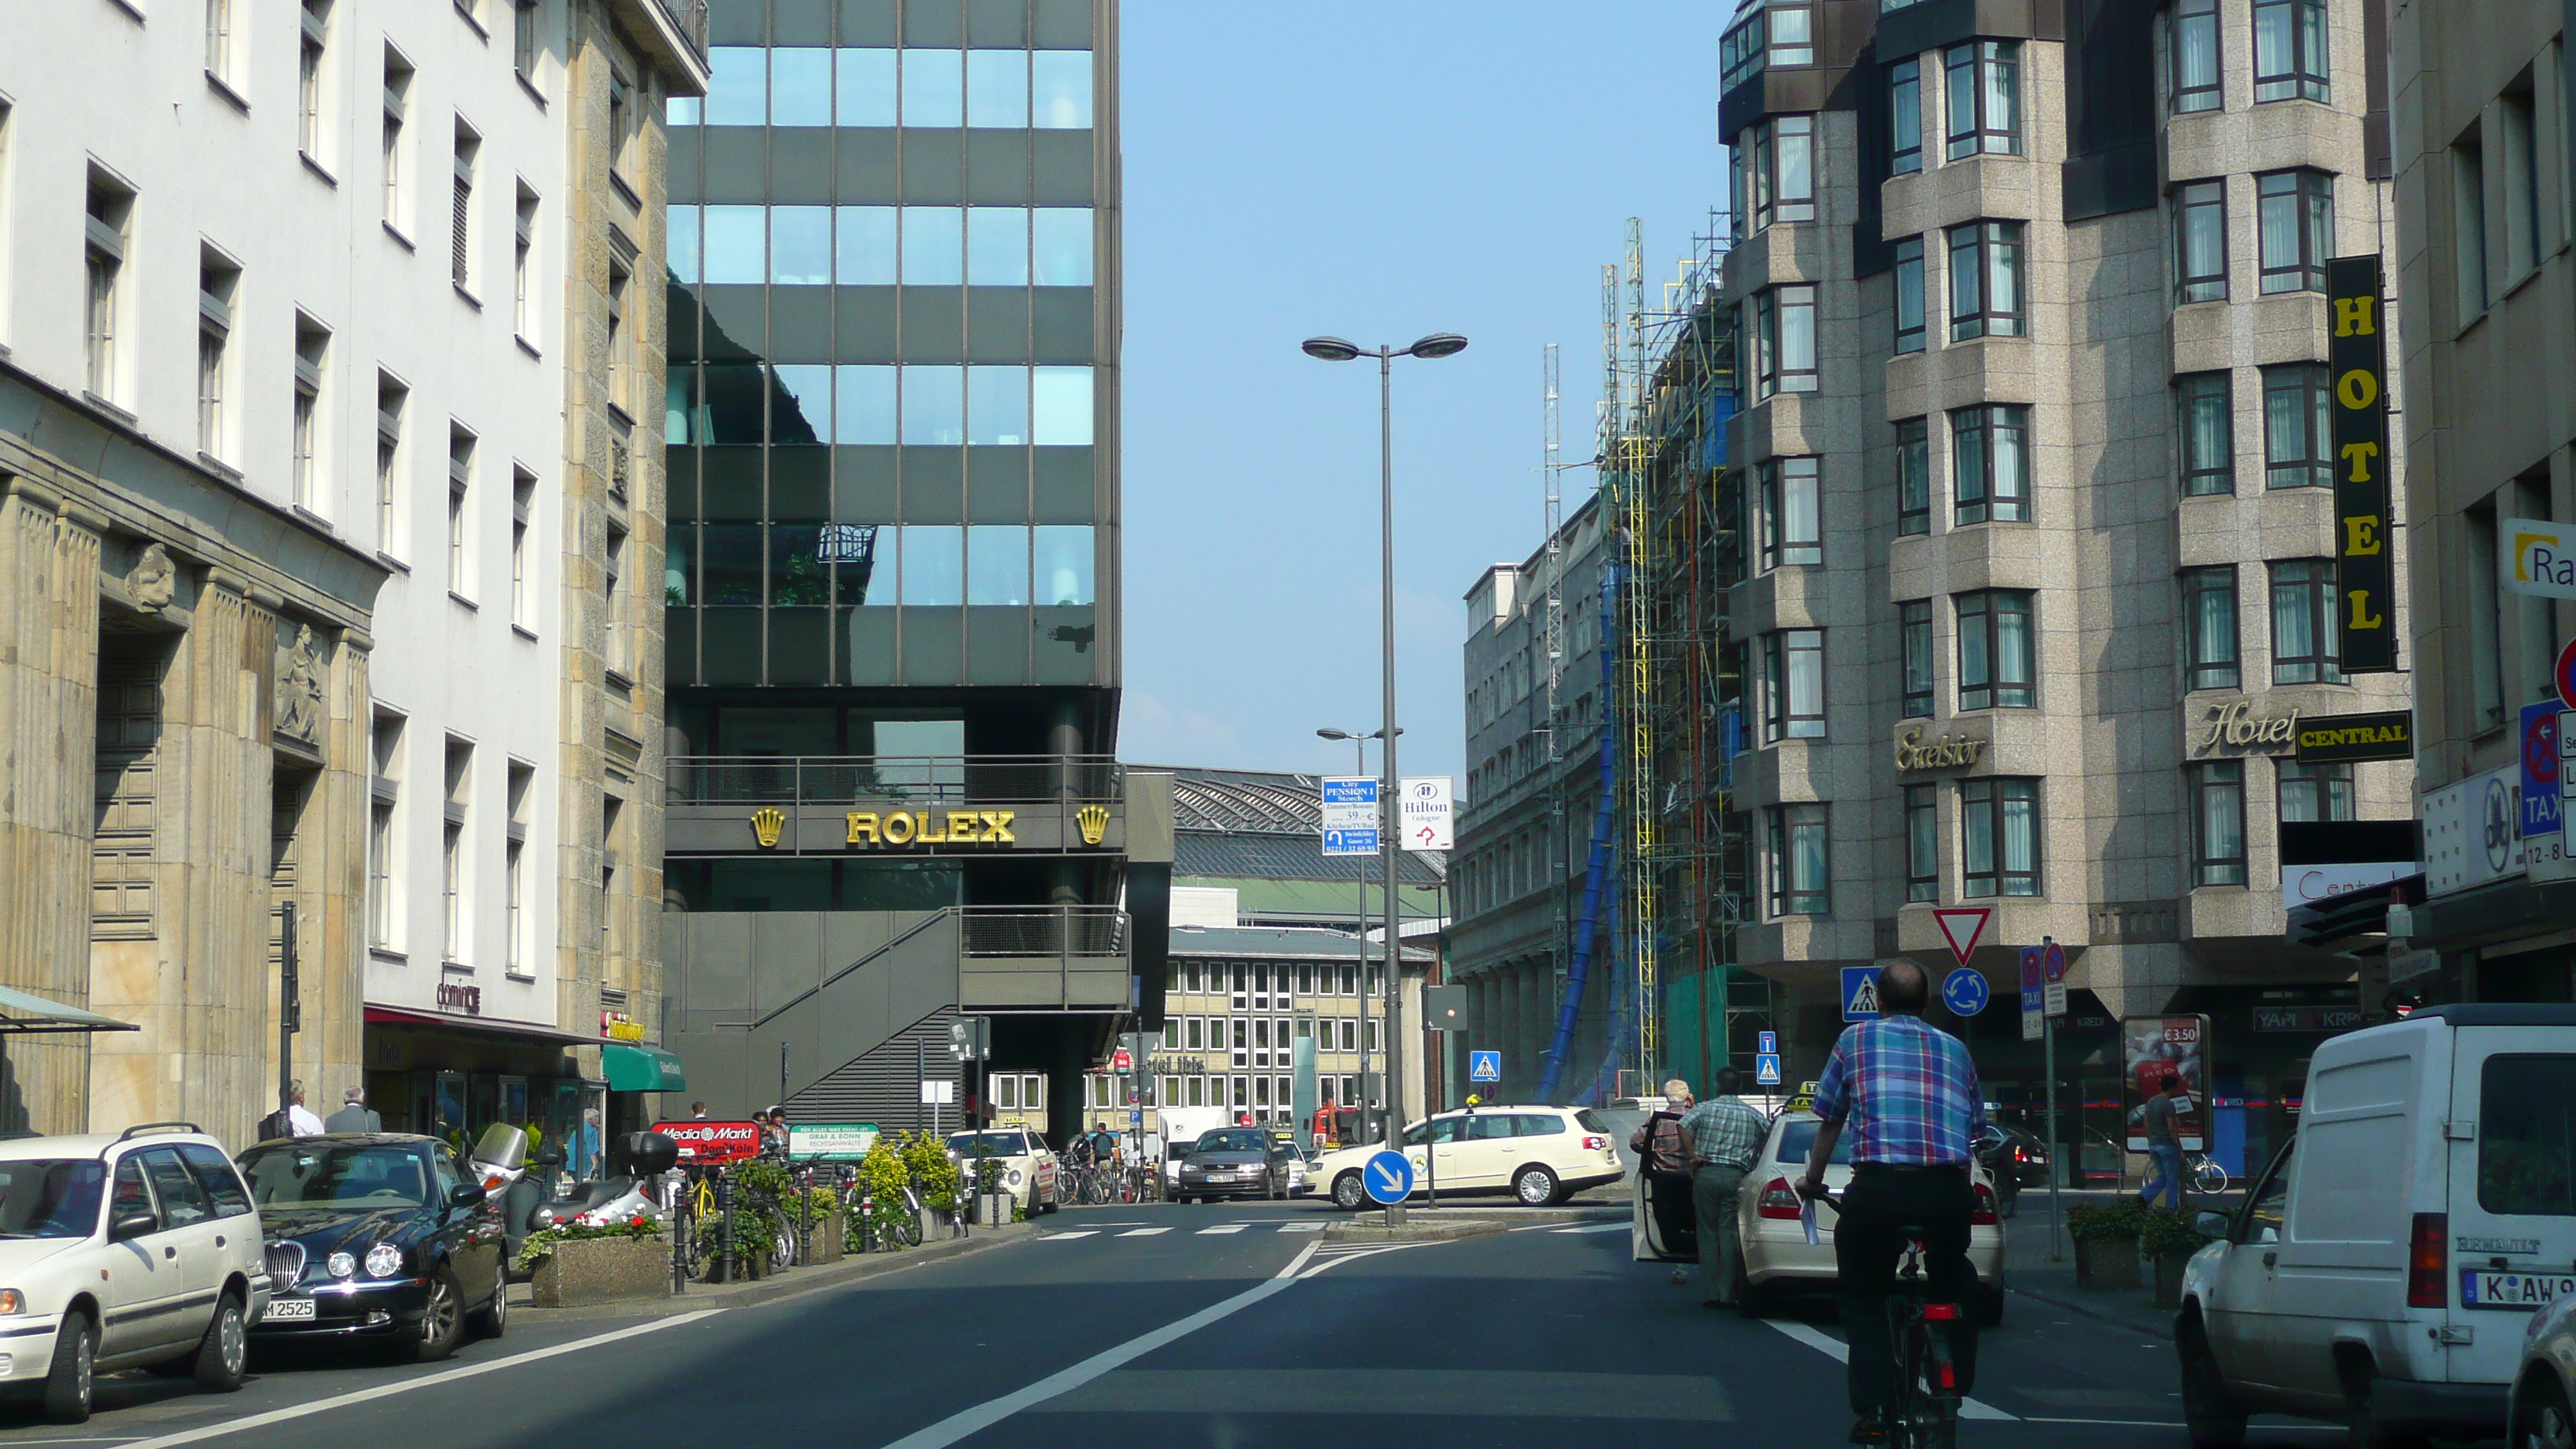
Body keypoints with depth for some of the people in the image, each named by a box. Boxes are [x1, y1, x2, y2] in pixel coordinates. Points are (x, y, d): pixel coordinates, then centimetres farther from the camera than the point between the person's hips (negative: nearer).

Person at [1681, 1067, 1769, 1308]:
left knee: (1708, 1233, 6)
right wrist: (1754, 1158, 13)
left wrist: (1692, 1156, -6)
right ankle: (1727, 1293, -2)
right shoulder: (1752, 1115, 11)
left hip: (1706, 1174, 0)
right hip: (1736, 1177, 0)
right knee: (1730, 1234, 2)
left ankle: (1709, 1293, 3)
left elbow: (1684, 1126, -11)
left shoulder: (1705, 1109, 5)